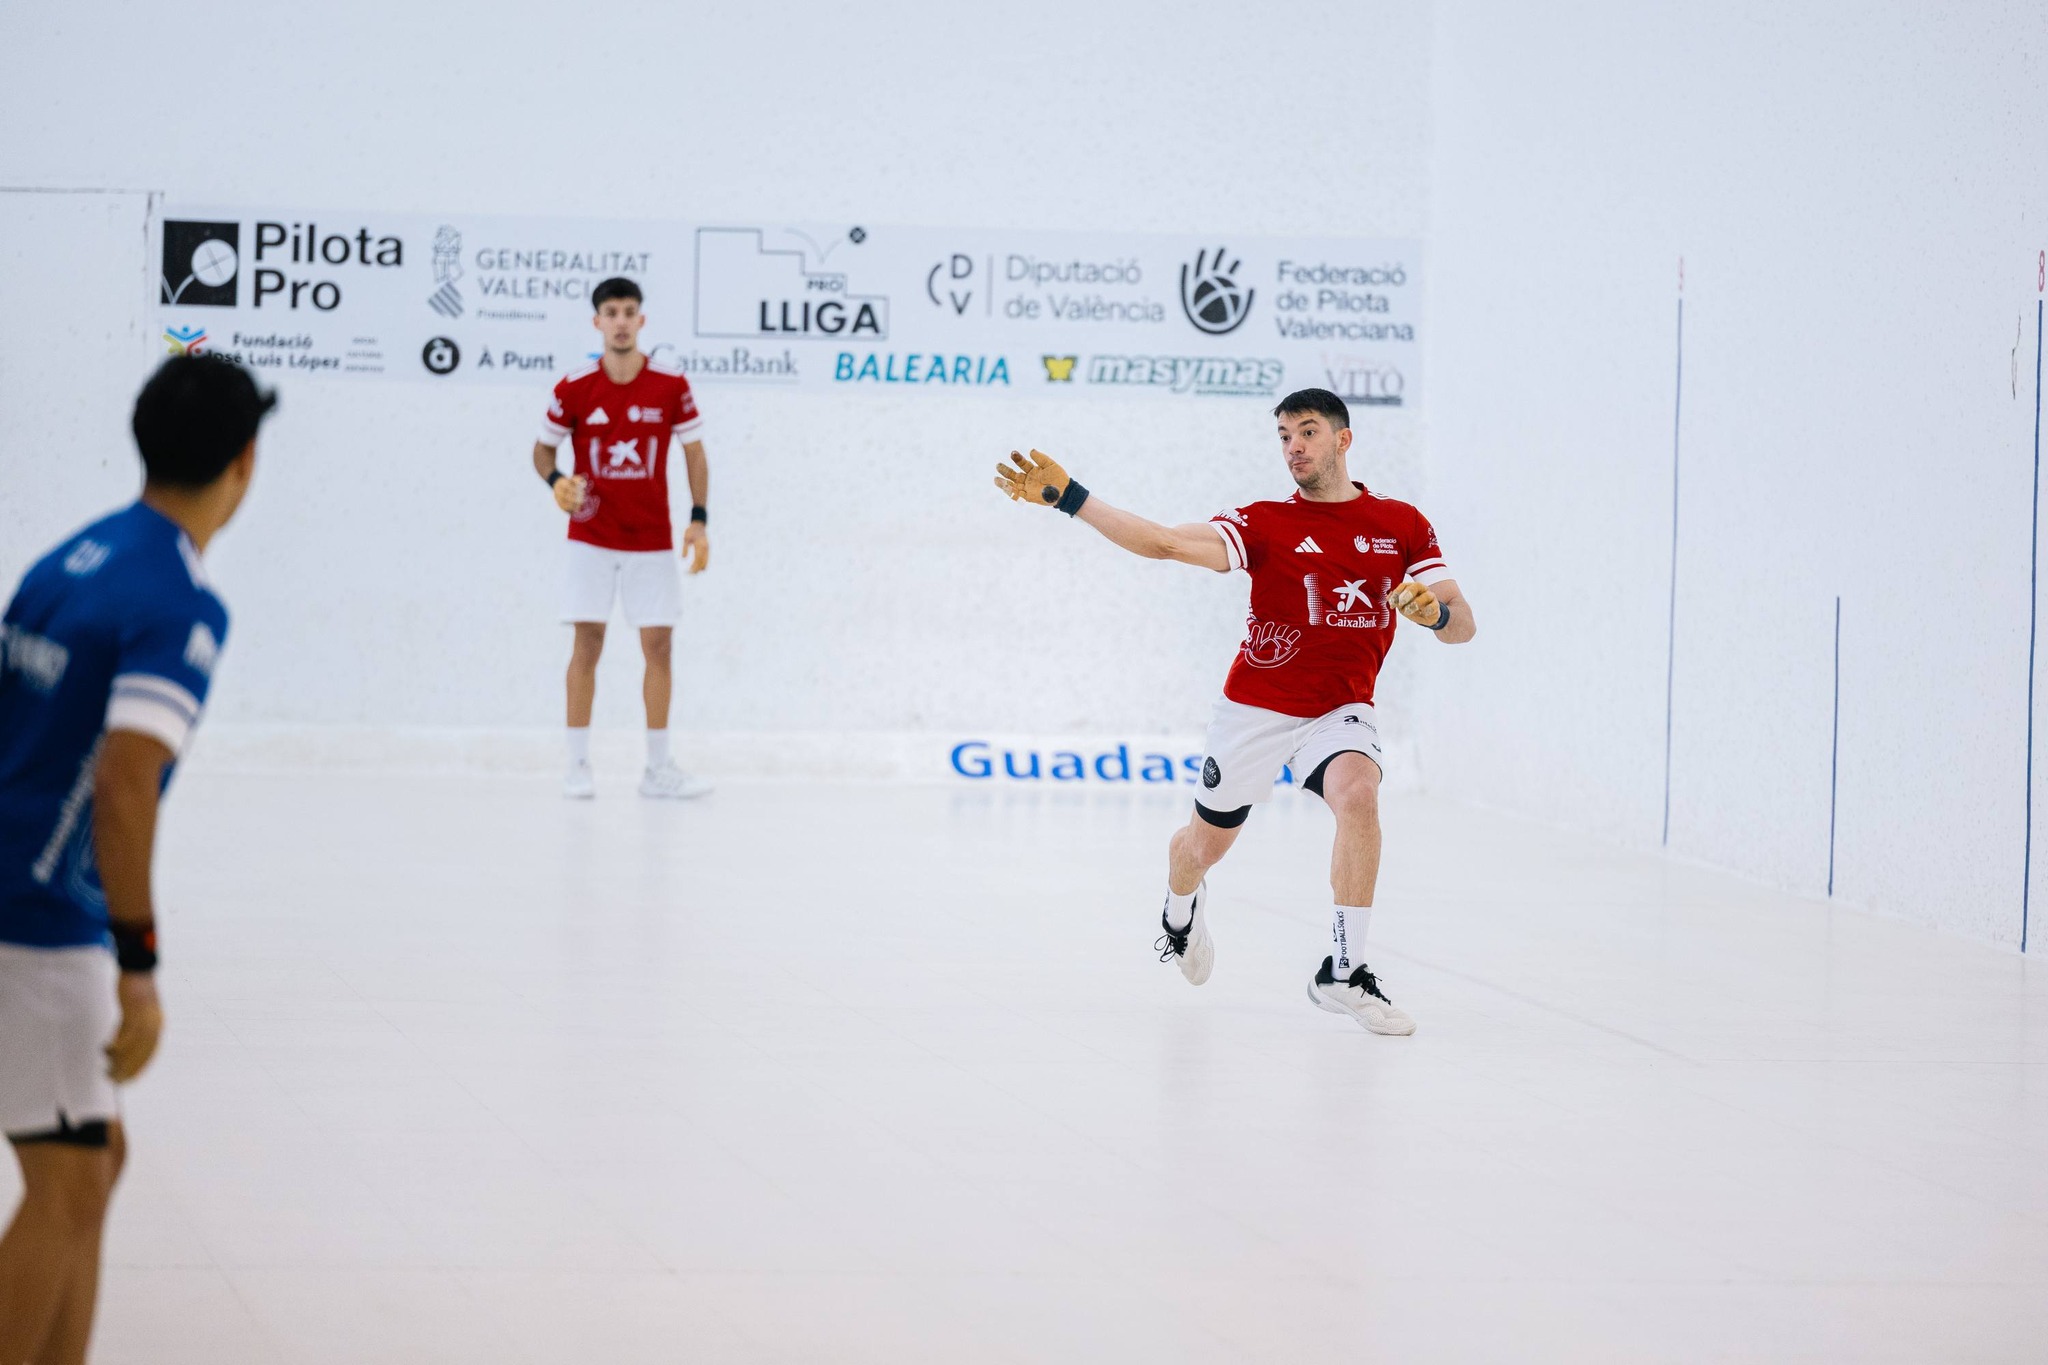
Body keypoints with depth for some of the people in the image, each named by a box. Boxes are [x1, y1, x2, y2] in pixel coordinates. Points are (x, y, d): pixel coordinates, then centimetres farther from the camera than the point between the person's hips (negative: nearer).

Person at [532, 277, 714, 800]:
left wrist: (698, 520, -4)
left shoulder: (671, 386, -3)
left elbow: (694, 454, 5)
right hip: (591, 536, -1)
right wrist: (556, 481, -16)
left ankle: (658, 768, 8)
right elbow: (543, 447, 6)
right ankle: (578, 765, 2)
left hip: (651, 539, 1)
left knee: (659, 644, 1)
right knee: (587, 643, -4)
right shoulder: (574, 388, -6)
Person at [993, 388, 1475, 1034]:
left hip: (1340, 711, 0)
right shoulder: (1267, 524, -7)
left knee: (1358, 794, -32)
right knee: (1205, 843, 14)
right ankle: (1180, 909, 54)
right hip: (1255, 708, 0)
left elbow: (1461, 625, -3)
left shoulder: (1402, 525, -2)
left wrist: (1435, 611, -28)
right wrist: (1067, 497, -26)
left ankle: (1342, 973, -26)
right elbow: (1167, 543, -18)